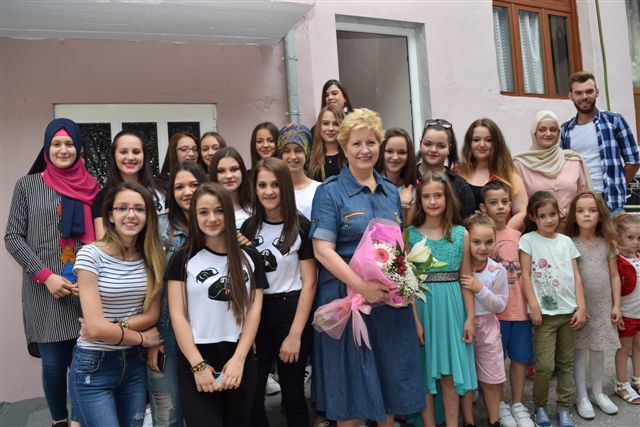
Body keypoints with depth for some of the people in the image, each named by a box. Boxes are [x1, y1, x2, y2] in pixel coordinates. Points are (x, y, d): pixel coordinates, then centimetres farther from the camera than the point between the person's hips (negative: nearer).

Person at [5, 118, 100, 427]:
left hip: (87, 288, 1)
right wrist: (45, 275, -10)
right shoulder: (28, 185, 4)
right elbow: (12, 237, 1)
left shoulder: (92, 187, 8)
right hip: (45, 291, -1)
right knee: (53, 363, 3)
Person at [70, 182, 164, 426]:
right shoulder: (90, 255, -15)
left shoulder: (152, 257, 0)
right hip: (93, 366, -5)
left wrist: (113, 328, -16)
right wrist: (141, 337, -7)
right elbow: (96, 328, -19)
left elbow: (152, 315, -2)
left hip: (134, 363, 5)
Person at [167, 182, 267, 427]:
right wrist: (198, 365, -11)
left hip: (240, 360, 2)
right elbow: (177, 315, -4)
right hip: (195, 362, -2)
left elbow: (254, 310, 1)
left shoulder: (250, 258, 6)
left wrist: (238, 359, -9)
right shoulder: (184, 259, 1)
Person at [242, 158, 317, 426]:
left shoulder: (301, 226, -8)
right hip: (256, 316, 4)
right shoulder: (248, 228, 5)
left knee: (292, 394, 10)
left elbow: (309, 282, -9)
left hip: (291, 313, -3)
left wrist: (295, 334, -13)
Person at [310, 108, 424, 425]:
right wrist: (362, 286, -23)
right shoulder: (330, 192, -5)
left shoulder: (391, 192, 11)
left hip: (391, 299, 5)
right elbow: (323, 249, -13)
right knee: (351, 375, 6)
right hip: (347, 297, -5)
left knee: (391, 373, 15)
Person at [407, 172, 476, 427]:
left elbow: (466, 279, 5)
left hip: (452, 306, 1)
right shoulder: (409, 234, -3)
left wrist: (470, 317, 1)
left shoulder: (461, 234, 2)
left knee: (450, 373, 8)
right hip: (422, 305, -1)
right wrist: (414, 319, -10)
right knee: (424, 371, 8)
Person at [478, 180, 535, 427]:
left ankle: (518, 404, 29)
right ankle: (500, 405, 25)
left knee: (521, 357, 12)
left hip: (520, 307, 4)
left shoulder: (518, 235, 7)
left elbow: (525, 271, 13)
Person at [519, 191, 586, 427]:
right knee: (545, 365, -5)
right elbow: (525, 275, -5)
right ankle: (540, 406, 16)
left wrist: (581, 307, 0)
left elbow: (576, 276, 7)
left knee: (566, 363, 11)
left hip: (568, 310, 4)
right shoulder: (528, 240, -2)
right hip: (544, 312, -4)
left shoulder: (566, 241, 9)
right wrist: (533, 306, -11)